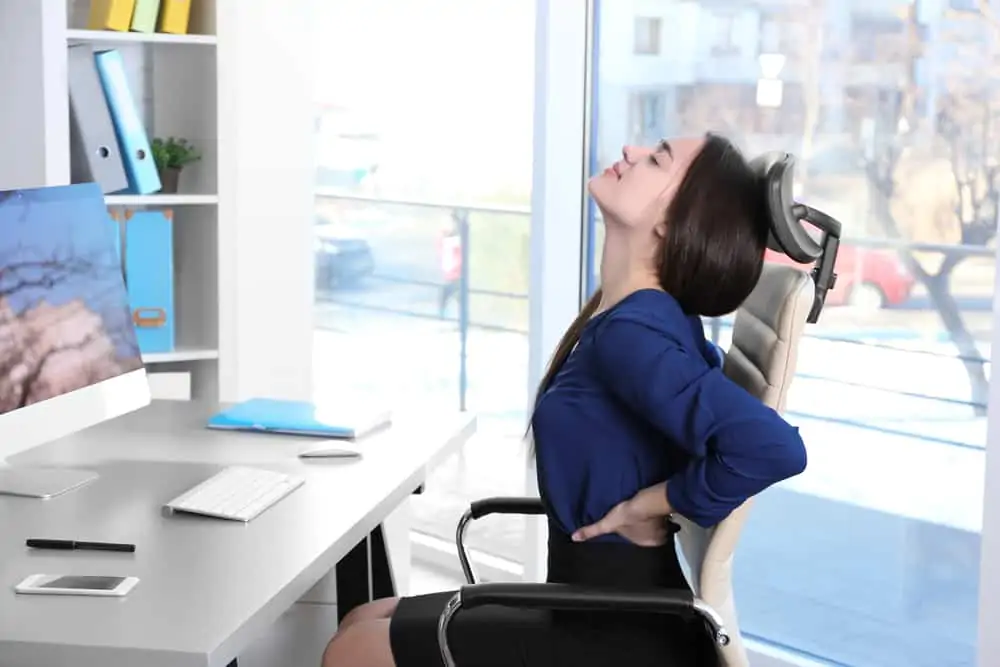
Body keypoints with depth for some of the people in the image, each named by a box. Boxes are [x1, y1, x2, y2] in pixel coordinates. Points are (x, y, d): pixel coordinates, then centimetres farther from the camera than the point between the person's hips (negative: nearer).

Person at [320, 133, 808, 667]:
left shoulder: (632, 332, -24)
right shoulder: (637, 315, 4)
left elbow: (774, 448, -37)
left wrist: (652, 505, -21)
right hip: (602, 605, 9)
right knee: (364, 624, 17)